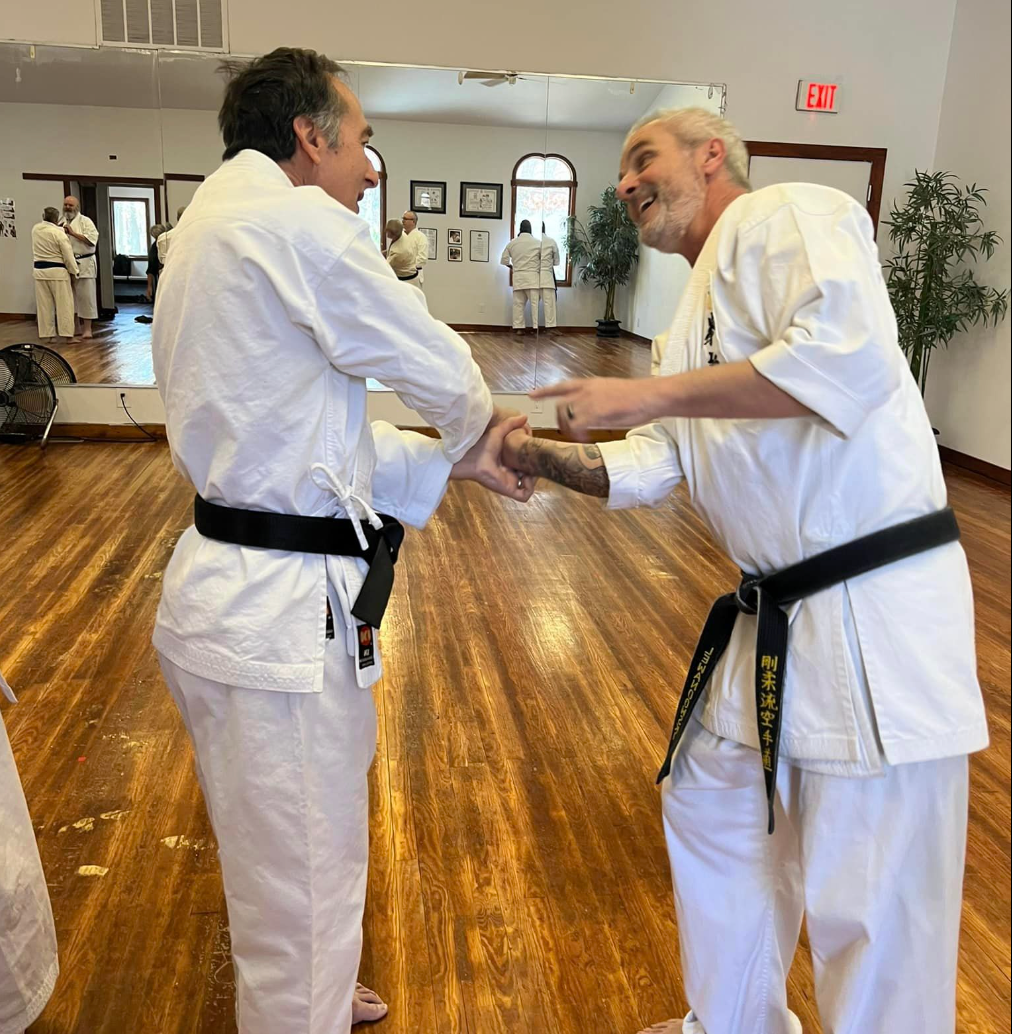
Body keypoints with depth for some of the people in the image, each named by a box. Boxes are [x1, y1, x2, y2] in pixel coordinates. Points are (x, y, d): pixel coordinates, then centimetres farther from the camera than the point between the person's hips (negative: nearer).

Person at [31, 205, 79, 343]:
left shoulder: (35, 229, 2)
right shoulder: (59, 233, -15)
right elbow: (68, 255, -11)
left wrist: (58, 226, 32)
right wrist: (74, 271, 1)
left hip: (39, 270, 6)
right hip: (57, 271, -6)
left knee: (44, 305, 8)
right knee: (64, 304, 1)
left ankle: (47, 335, 11)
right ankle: (68, 335, 1)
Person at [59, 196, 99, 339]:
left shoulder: (85, 221, -4)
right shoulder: (62, 222, 12)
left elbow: (92, 239, -16)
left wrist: (73, 233, -17)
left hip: (84, 264, -6)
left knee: (85, 296, -5)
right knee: (74, 297, 11)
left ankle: (88, 328, -1)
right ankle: (80, 326, 21)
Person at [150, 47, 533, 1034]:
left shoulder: (207, 230, 15)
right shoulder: (296, 222, -17)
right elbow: (434, 366, -9)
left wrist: (454, 464, 9)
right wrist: (472, 429, 14)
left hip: (229, 591, 11)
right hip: (282, 618, -11)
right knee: (304, 885, 8)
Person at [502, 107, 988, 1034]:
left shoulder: (787, 215, -8)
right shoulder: (698, 311, 19)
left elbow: (851, 356, -26)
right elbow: (648, 469, 15)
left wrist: (646, 393, -22)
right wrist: (534, 453, 1)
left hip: (876, 611, -10)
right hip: (773, 621, 10)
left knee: (873, 916, 1)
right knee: (711, 815, 23)